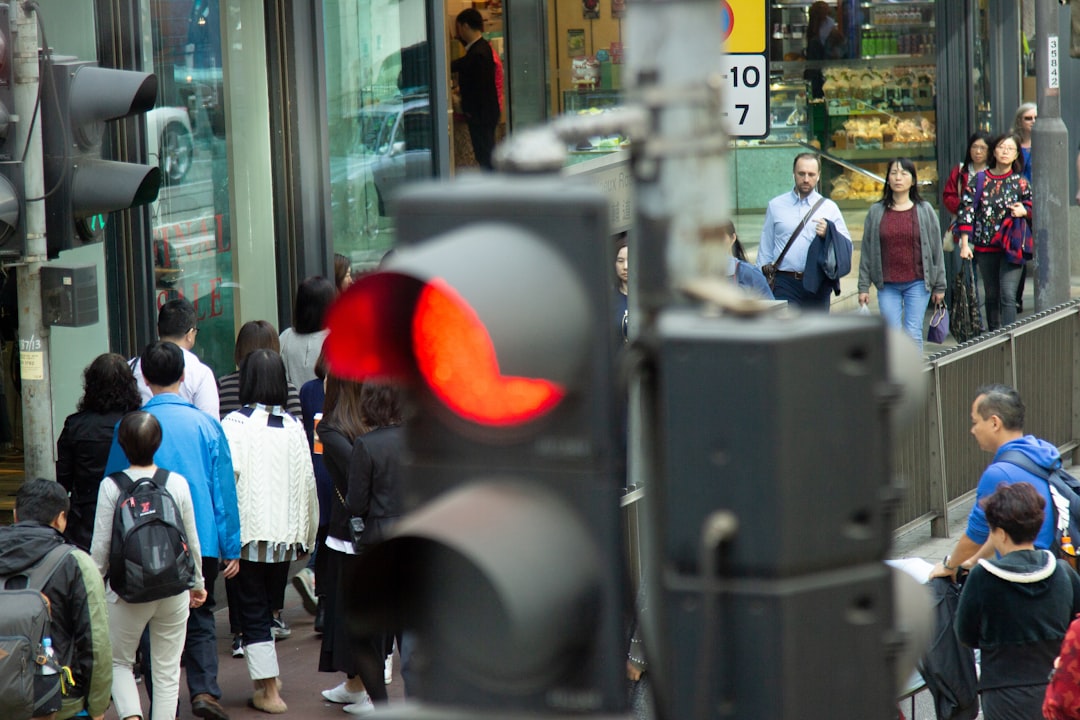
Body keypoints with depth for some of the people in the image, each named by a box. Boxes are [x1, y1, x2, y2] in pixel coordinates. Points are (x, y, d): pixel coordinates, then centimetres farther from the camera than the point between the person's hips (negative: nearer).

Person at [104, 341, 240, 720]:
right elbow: (224, 490, 0)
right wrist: (231, 548, 6)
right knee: (199, 618, 14)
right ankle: (204, 689, -3)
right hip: (202, 540, 1)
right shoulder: (206, 425, -3)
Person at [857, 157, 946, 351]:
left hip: (917, 283, -1)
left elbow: (936, 249, 6)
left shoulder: (925, 210, 3)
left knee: (913, 335, -3)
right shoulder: (876, 212, 5)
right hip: (887, 286, 1)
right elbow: (867, 251, 7)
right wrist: (863, 286, 4)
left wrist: (939, 286, 4)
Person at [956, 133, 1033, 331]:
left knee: (1008, 296, -14)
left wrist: (1024, 211, -11)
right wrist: (964, 244, -5)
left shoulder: (1021, 183, 2)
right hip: (985, 247, 2)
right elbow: (966, 211, 2)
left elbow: (1033, 208, 12)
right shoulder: (979, 180, 4)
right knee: (991, 296, 12)